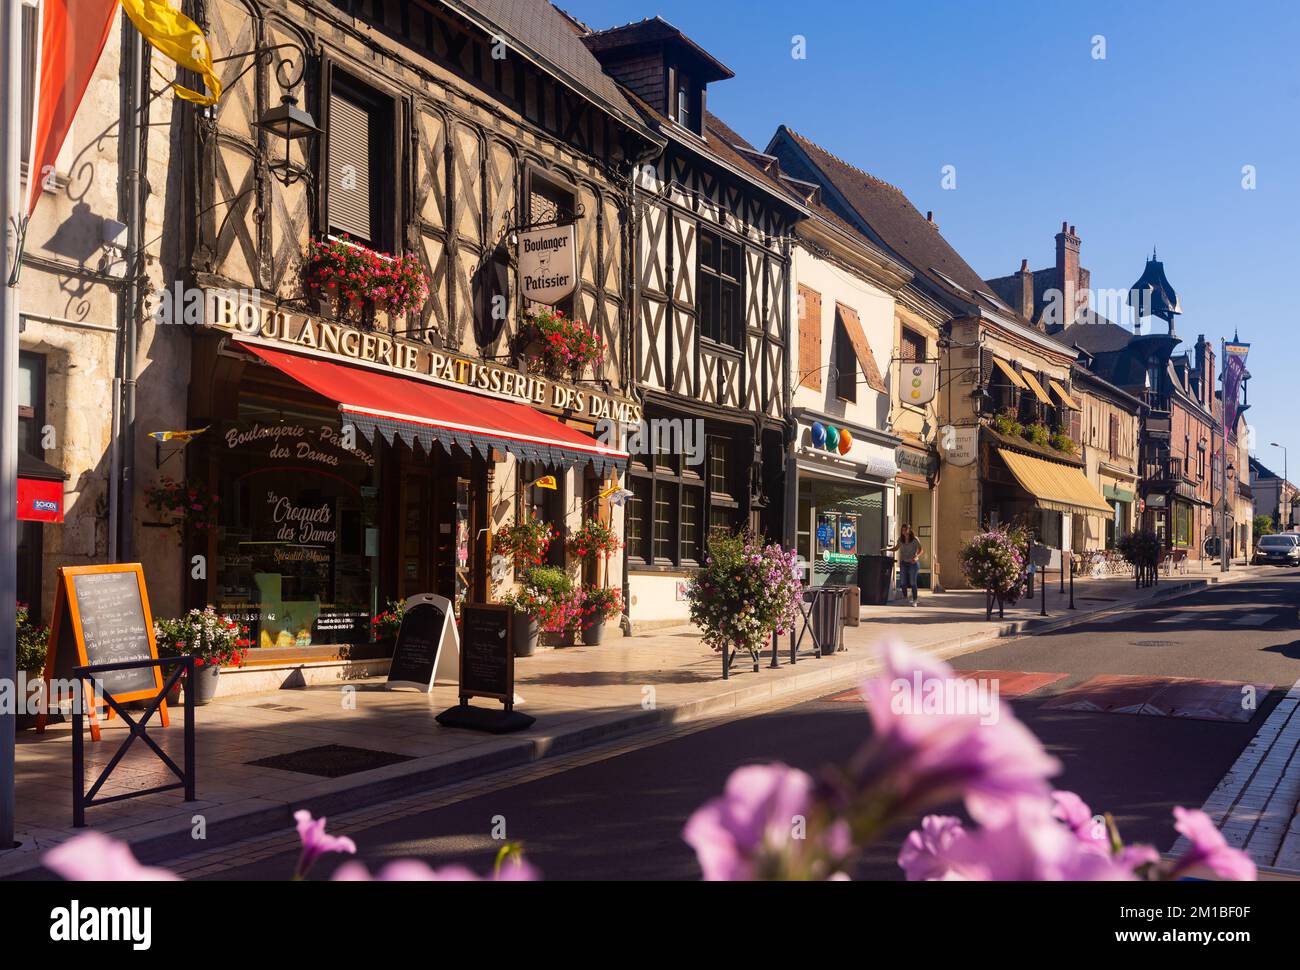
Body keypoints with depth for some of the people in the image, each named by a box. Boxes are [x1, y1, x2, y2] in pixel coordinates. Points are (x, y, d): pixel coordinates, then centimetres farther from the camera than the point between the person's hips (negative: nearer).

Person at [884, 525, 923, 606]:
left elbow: (921, 550, -8)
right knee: (903, 582, 0)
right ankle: (905, 598, 19)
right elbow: (895, 548, 16)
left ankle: (914, 600, 3)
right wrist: (886, 549, 1)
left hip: (913, 563, -4)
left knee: (913, 582, -5)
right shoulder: (900, 539, 4)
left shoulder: (915, 539, -8)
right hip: (903, 563, 4)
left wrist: (916, 557, -26)